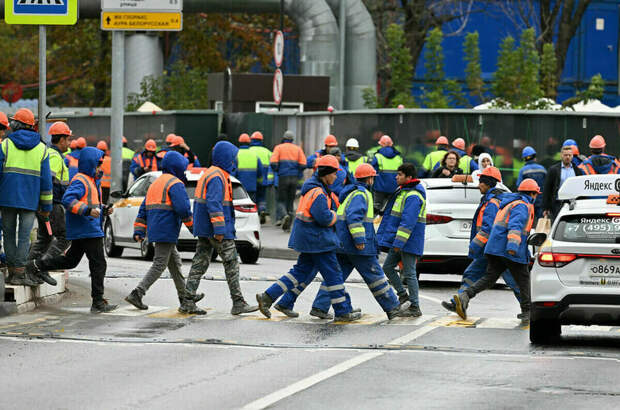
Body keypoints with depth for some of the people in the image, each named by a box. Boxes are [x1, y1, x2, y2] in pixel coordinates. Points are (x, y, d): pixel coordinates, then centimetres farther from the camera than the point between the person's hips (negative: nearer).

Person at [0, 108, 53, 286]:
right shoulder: (41, 148, 5)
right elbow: (46, 179, 5)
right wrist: (46, 206, 10)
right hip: (30, 199, 1)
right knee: (24, 236, 0)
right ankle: (19, 273, -8)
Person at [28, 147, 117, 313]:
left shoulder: (91, 181, 19)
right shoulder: (80, 181, -14)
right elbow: (68, 199, -26)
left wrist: (104, 209, 10)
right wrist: (87, 210, -33)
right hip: (87, 231, -10)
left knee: (70, 260, 18)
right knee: (98, 264, -6)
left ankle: (37, 265, 18)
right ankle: (98, 303, -4)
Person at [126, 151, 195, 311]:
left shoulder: (155, 184, 20)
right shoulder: (176, 184, -9)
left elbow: (143, 209, 18)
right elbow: (183, 208, -18)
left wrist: (139, 232, 14)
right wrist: (192, 226, -5)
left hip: (155, 231, 9)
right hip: (167, 232, -9)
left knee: (175, 263, 17)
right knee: (159, 265, -9)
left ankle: (184, 296, 24)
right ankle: (137, 294, -16)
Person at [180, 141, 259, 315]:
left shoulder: (209, 174, 17)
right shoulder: (217, 177, -15)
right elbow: (214, 204, -23)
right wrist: (219, 229, -26)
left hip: (204, 229, 10)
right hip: (214, 228, -10)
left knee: (200, 264, 8)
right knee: (231, 264, -3)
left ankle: (188, 302, 5)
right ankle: (238, 303, -1)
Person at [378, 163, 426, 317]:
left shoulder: (413, 196, -19)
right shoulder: (402, 192, 15)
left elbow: (408, 222, -26)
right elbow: (393, 216, 23)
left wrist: (399, 242, -28)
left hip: (409, 243, -10)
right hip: (399, 241, 10)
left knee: (409, 273, -5)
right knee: (388, 267, 12)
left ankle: (415, 307, 0)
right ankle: (403, 294, 23)